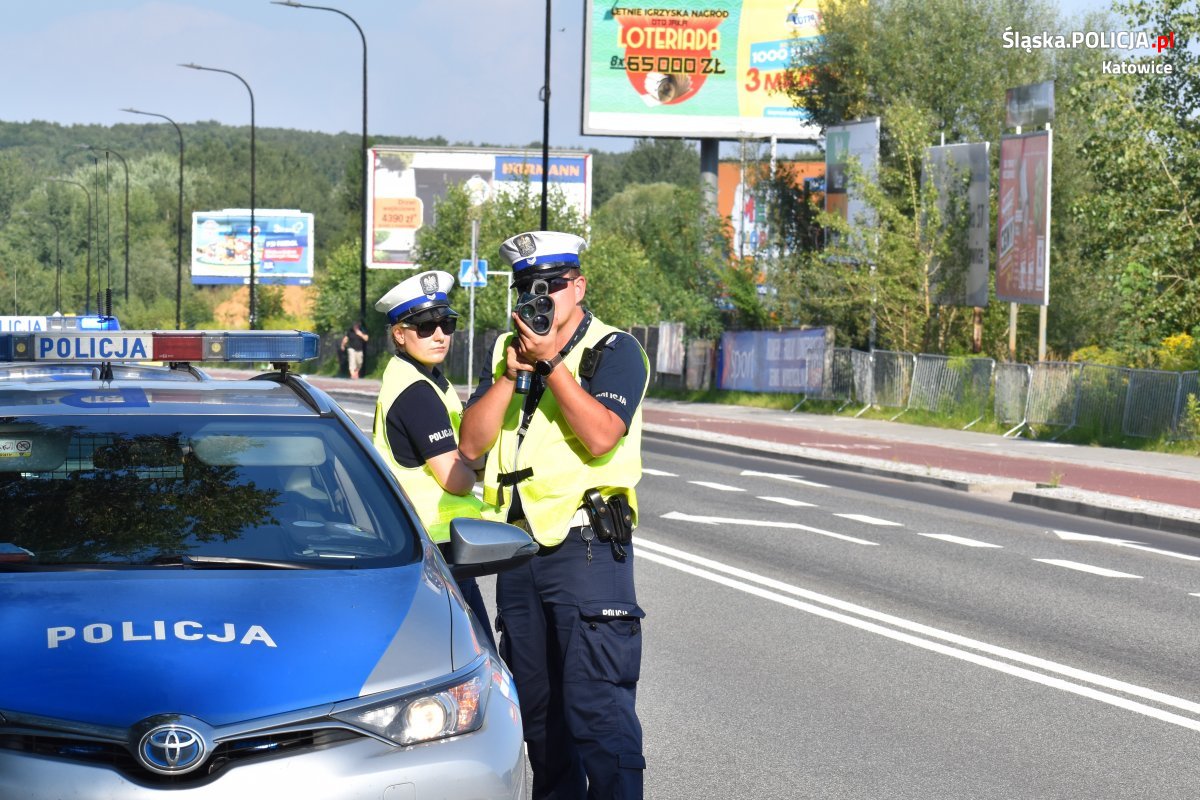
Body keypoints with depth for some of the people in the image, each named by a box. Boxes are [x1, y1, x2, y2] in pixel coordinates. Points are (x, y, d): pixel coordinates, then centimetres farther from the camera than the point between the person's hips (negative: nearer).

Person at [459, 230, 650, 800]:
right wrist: (511, 372, -8)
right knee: (537, 705, 13)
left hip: (586, 548, -6)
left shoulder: (614, 351, -2)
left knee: (597, 704, -15)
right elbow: (472, 443, 4)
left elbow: (602, 436, -18)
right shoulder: (506, 351, 14)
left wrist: (551, 362, -18)